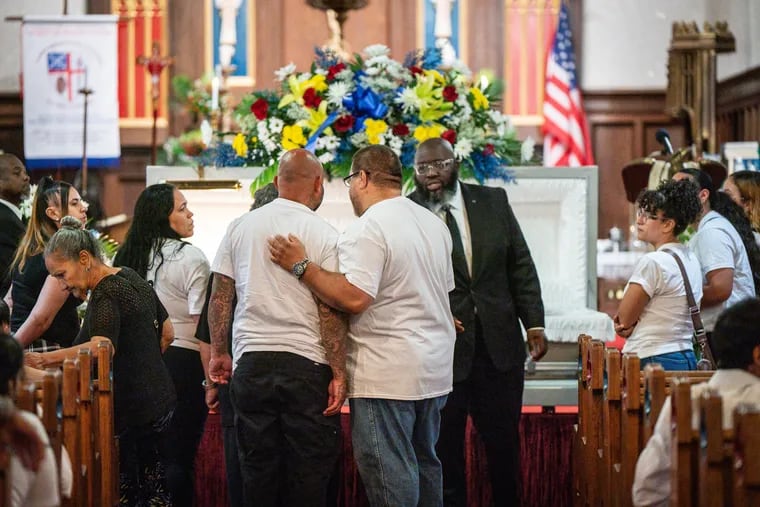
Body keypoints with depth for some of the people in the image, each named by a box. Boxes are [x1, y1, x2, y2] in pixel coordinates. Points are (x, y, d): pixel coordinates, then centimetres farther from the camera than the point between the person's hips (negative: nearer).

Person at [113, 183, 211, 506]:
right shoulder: (190, 258, -10)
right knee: (178, 458, -2)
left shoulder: (127, 257, 9)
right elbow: (201, 327, -15)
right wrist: (211, 380, -12)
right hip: (183, 361, -6)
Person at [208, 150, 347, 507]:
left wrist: (218, 352, 19)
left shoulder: (240, 227, 6)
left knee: (257, 468, 10)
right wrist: (338, 374, -6)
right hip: (307, 365, -3)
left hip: (252, 363, 3)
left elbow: (220, 297, 8)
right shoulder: (325, 235, -5)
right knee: (309, 474, 3)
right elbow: (330, 310, -9)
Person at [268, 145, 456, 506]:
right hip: (435, 368, 9)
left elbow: (353, 297, -24)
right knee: (423, 463, 17)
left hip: (387, 373, -9)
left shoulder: (366, 229, -15)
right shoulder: (434, 224, 12)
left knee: (389, 473, -4)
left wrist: (302, 266, -16)